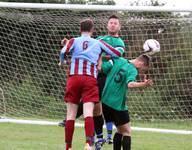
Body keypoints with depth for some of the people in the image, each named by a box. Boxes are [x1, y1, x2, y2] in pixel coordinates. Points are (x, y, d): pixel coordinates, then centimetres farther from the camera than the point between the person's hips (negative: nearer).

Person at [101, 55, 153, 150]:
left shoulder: (118, 60, 3)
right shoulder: (133, 71, -14)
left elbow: (102, 68, -1)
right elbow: (130, 84, -33)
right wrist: (144, 84, -44)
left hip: (105, 101, 7)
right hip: (118, 105, -6)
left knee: (120, 130, 18)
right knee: (127, 132, 4)